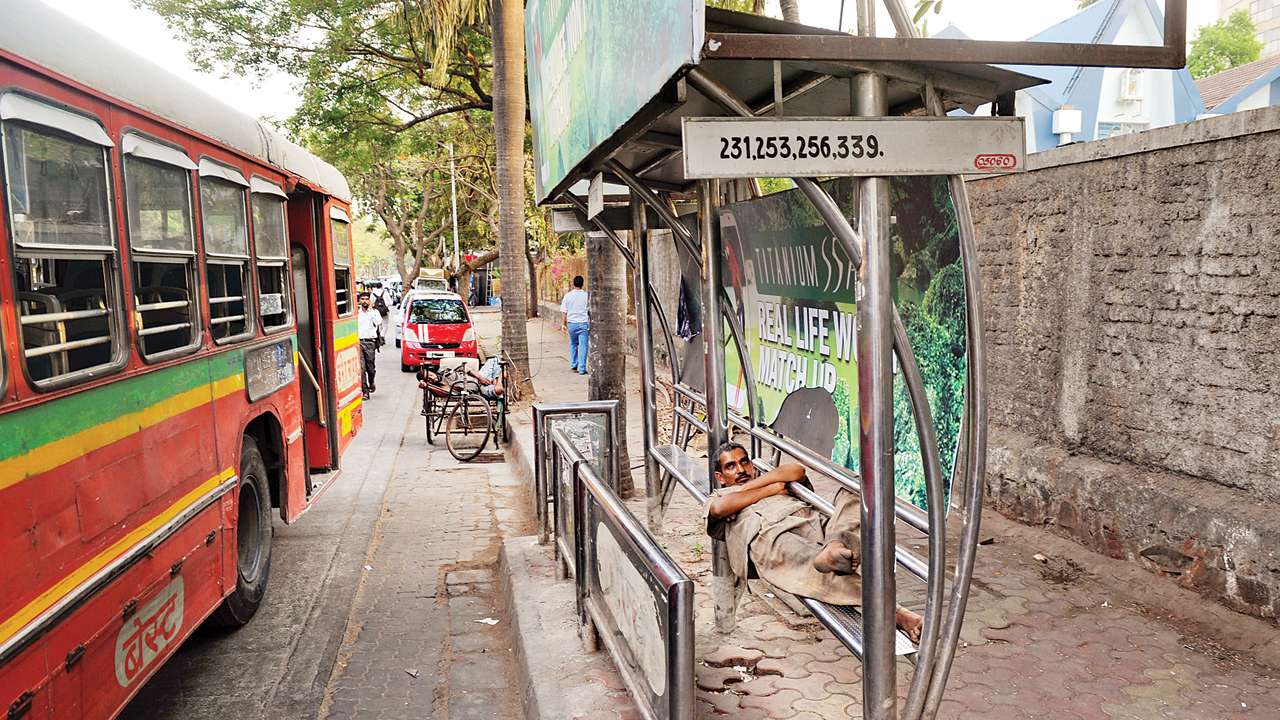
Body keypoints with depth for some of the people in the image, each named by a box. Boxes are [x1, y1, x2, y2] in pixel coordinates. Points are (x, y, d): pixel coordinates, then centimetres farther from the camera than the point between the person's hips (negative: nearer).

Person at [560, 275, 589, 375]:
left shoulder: (568, 296, 0)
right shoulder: (586, 295, -5)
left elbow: (564, 311, 1)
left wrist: (563, 324, 9)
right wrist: (591, 322, 9)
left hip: (571, 323, 2)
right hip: (583, 323, -2)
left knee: (573, 344, 21)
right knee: (583, 346, -1)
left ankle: (573, 365, 25)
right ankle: (582, 368, -5)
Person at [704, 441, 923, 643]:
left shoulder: (776, 484, 45)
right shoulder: (718, 497, 34)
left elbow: (797, 471, 19)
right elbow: (720, 508, 6)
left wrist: (749, 485, 20)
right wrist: (772, 488, 16)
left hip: (818, 525, 5)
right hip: (772, 536, -4)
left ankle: (835, 547, -48)